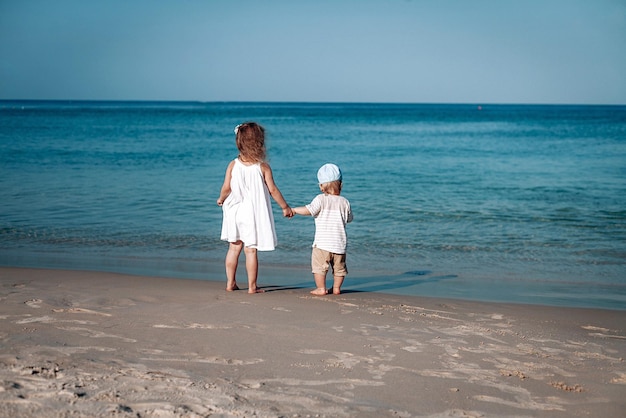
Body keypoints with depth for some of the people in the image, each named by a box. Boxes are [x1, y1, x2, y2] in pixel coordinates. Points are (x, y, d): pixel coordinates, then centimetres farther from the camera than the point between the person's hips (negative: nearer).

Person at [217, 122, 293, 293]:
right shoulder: (263, 167, -11)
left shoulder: (233, 165, -6)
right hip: (254, 214, -3)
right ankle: (252, 286, 6)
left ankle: (230, 283, 20)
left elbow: (226, 188, -6)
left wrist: (221, 199, 16)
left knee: (234, 248, 14)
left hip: (235, 212, 3)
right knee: (251, 250, 2)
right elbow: (272, 190, -9)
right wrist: (285, 207, 3)